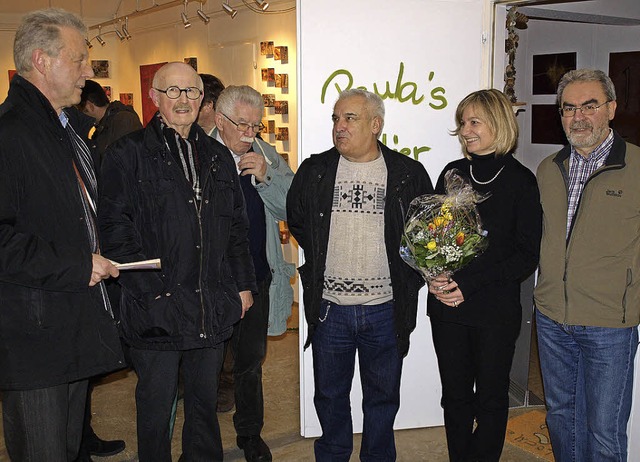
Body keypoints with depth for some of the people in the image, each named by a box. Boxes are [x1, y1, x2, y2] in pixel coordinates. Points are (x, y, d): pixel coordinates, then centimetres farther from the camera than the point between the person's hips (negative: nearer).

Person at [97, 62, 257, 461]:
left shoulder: (219, 156, 13)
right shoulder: (129, 153, -2)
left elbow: (237, 227, 16)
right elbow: (114, 226, -9)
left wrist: (244, 284, 11)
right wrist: (150, 289, -15)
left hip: (214, 308, 4)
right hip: (156, 308, -4)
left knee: (205, 401, 17)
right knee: (156, 407, 9)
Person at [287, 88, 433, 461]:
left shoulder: (409, 174, -3)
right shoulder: (315, 171, 2)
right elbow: (296, 222, 16)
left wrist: (410, 276, 2)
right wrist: (315, 270, 11)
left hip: (386, 309, -1)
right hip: (329, 308, 1)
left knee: (383, 396, 14)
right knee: (330, 394, 15)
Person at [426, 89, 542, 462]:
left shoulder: (520, 180, -5)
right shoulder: (453, 173, 7)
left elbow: (527, 256, -8)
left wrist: (469, 284, -16)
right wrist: (435, 276, -10)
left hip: (496, 309, -3)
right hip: (447, 306, 3)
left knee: (491, 396, 11)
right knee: (455, 395, 12)